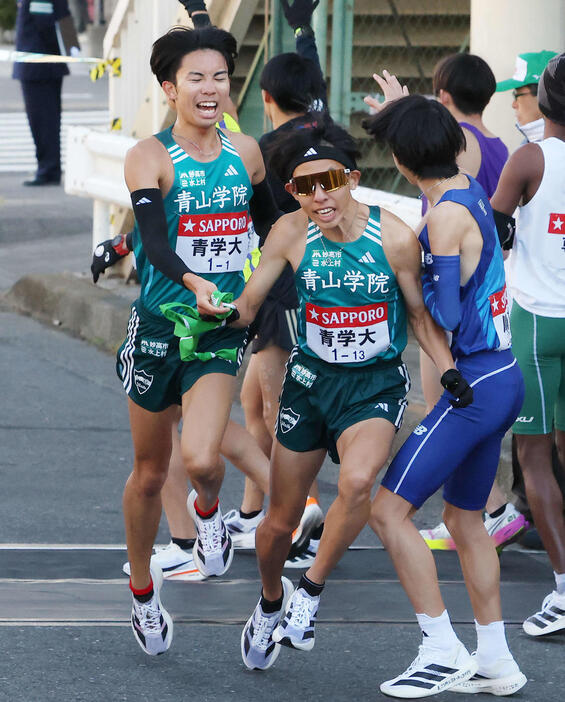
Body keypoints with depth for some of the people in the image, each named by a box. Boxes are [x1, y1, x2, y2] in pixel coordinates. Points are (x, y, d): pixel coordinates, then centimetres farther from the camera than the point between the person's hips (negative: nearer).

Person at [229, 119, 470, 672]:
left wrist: (449, 372, -14)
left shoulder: (394, 238, -15)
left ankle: (311, 591, -9)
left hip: (375, 384, -2)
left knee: (357, 481, -32)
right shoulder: (291, 233, -10)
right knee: (280, 522, 10)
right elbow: (247, 303, 0)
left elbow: (421, 315, -2)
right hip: (310, 378, 2)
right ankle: (270, 603, 42)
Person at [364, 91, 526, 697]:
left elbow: (445, 315, -22)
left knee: (389, 507, -8)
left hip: (473, 384, -10)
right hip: (504, 377, 10)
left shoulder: (446, 217, -18)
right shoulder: (471, 192, 8)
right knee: (464, 518, 18)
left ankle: (443, 652, -7)